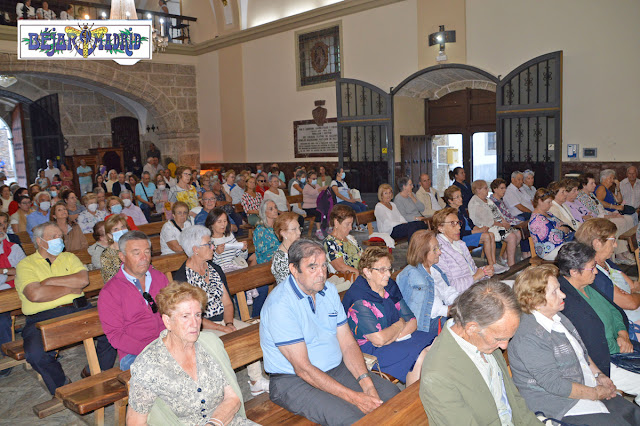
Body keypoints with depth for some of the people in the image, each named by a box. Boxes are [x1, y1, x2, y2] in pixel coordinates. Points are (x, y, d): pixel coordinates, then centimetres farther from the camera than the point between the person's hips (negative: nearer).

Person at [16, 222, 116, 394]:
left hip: (78, 309, 3)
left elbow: (83, 279, -1)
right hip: (42, 318, -2)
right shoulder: (25, 264, 7)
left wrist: (50, 281, -5)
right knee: (36, 353, -31)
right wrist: (70, 289, -3)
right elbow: (35, 295, -12)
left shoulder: (69, 257, 19)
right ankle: (61, 388, -2)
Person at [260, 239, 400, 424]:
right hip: (293, 380, -7)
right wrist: (354, 398, -23)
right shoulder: (280, 305, -20)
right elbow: (303, 368, -22)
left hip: (336, 368, 7)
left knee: (391, 392, -7)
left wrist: (366, 383, -14)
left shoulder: (329, 290, 4)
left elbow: (347, 343, 3)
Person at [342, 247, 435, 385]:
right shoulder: (358, 300, -18)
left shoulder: (391, 288, 5)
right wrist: (400, 324, -5)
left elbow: (413, 322, 4)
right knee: (420, 356, -25)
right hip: (369, 351, -7)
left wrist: (391, 338, -15)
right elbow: (379, 339, -24)